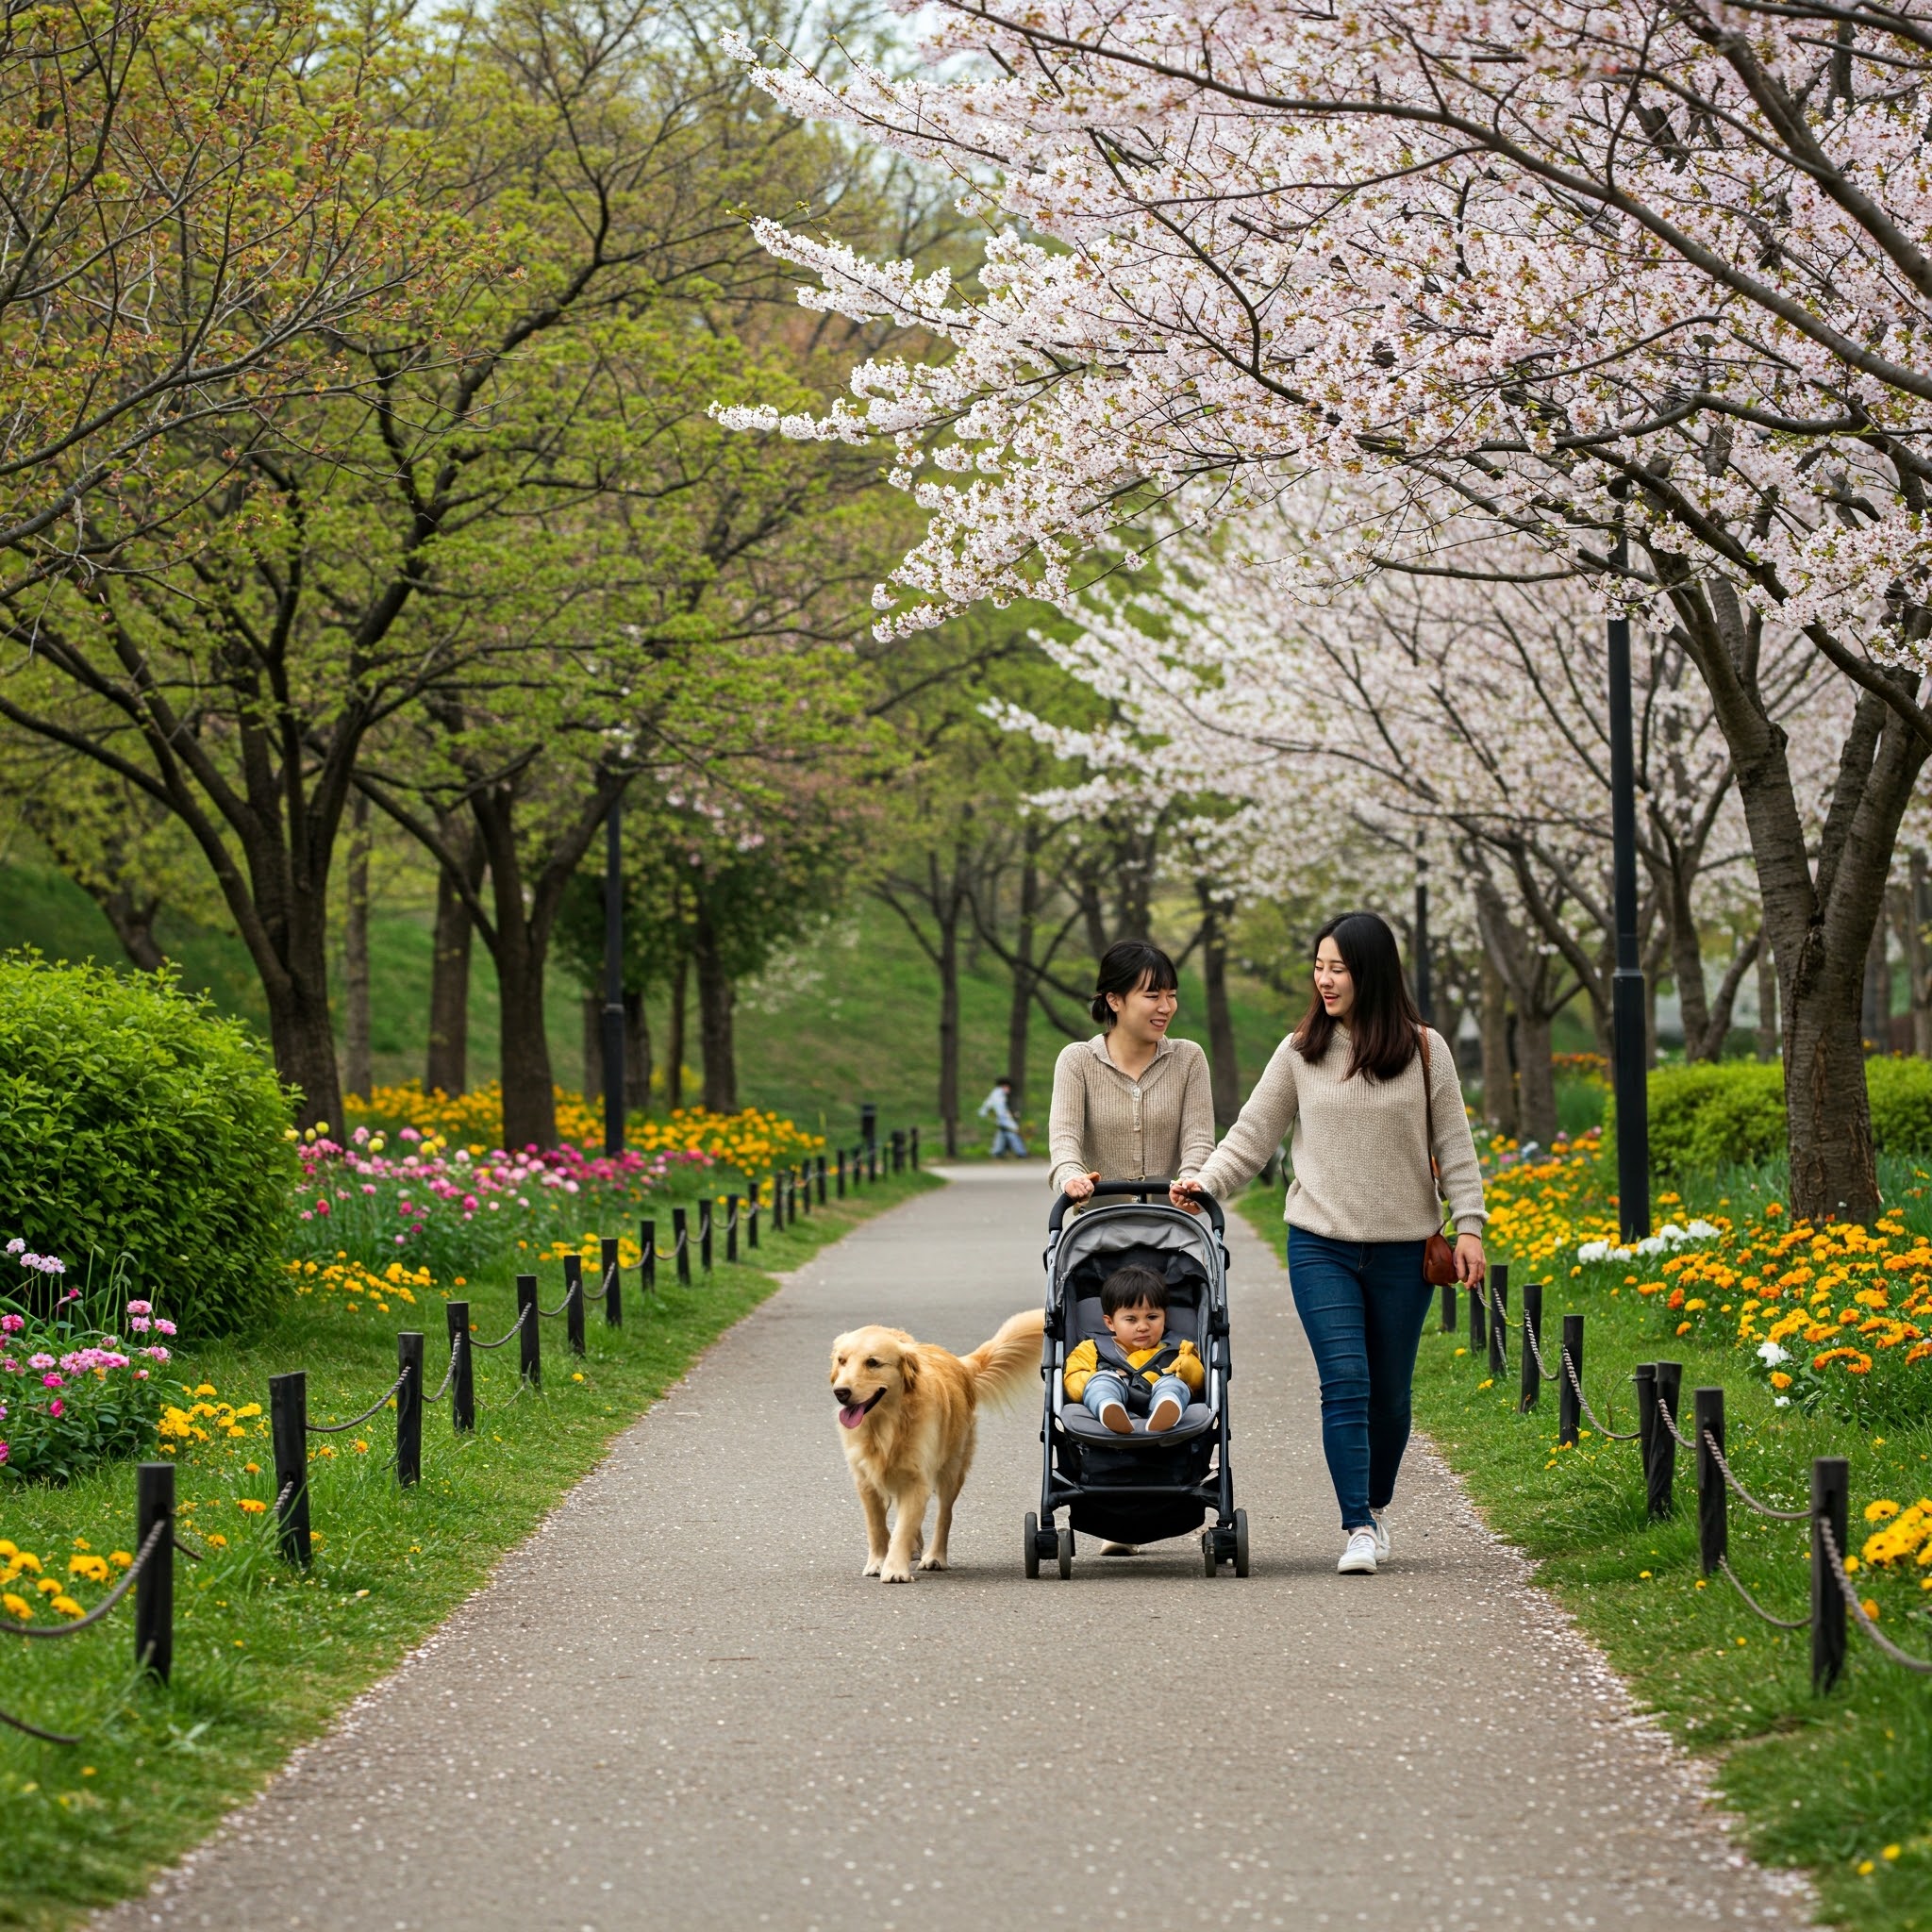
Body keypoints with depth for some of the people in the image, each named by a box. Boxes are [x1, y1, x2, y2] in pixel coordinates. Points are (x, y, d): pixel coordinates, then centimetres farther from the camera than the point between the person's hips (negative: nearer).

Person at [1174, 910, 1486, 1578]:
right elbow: (1253, 1134, 6)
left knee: (1389, 1391, 8)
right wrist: (1204, 1182, -7)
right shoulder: (1300, 1053, 4)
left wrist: (1468, 1224, -1)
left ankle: (1376, 1506, 29)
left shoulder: (1424, 1050, 2)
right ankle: (1358, 1530, -13)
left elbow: (1453, 1146, 5)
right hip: (1321, 1246, 0)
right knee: (1345, 1384, -12)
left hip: (1403, 1248, 0)